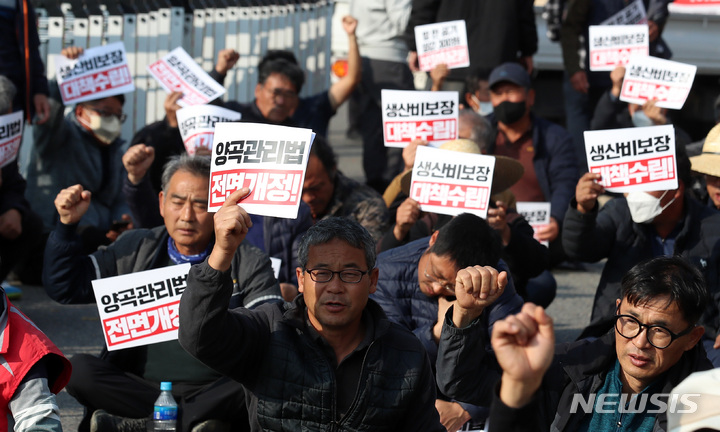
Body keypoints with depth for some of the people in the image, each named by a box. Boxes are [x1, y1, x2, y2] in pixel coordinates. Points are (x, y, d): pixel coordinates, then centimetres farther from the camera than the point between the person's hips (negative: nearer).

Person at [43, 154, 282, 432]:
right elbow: (64, 288, 16)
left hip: (214, 393, -2)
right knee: (79, 370, -24)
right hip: (142, 385, 2)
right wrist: (67, 224, 4)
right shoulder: (135, 250, 15)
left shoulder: (249, 264, 7)